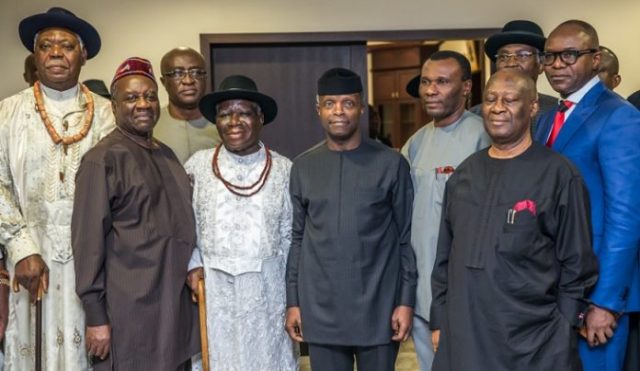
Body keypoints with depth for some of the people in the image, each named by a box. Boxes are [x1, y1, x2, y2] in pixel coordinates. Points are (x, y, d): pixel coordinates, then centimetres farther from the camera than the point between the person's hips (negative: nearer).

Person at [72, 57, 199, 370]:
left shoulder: (167, 155, 11)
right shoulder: (103, 159, -11)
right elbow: (88, 241, -13)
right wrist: (96, 317, -14)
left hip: (175, 306, 7)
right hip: (130, 313, -7)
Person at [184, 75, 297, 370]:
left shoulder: (284, 169, -2)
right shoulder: (198, 165, -1)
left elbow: (291, 236, 3)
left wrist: (294, 297, 2)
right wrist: (193, 264, -6)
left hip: (267, 289, 0)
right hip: (213, 289, 1)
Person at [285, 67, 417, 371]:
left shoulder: (391, 164, -3)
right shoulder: (302, 167, 5)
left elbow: (407, 238, -1)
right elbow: (296, 238, 7)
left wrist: (406, 300, -4)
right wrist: (293, 301, 6)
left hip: (377, 308, -2)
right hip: (320, 310, 2)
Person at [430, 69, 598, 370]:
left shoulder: (558, 174, -6)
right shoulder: (464, 173, 7)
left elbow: (577, 263, -5)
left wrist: (562, 332, -7)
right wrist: (439, 320, 9)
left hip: (533, 343, -4)